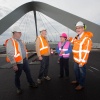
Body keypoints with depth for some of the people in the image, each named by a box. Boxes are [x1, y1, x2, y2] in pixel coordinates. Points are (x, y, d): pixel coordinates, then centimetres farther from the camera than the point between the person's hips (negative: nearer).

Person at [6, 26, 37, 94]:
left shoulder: (20, 40, 9)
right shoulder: (10, 42, -17)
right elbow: (10, 54, -20)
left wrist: (26, 58, 19)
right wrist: (14, 65, -21)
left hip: (24, 60, 8)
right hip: (18, 62, -7)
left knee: (28, 72, 18)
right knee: (17, 75, 11)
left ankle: (31, 83, 37)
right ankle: (18, 88, 31)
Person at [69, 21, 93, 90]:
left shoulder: (87, 38, -22)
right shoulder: (77, 37, 6)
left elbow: (86, 52, -24)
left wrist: (82, 62, -23)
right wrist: (71, 39, 14)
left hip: (81, 60, -9)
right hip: (76, 59, 9)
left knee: (82, 72, 10)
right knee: (76, 70, 24)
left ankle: (81, 84, 29)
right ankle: (77, 80, 46)